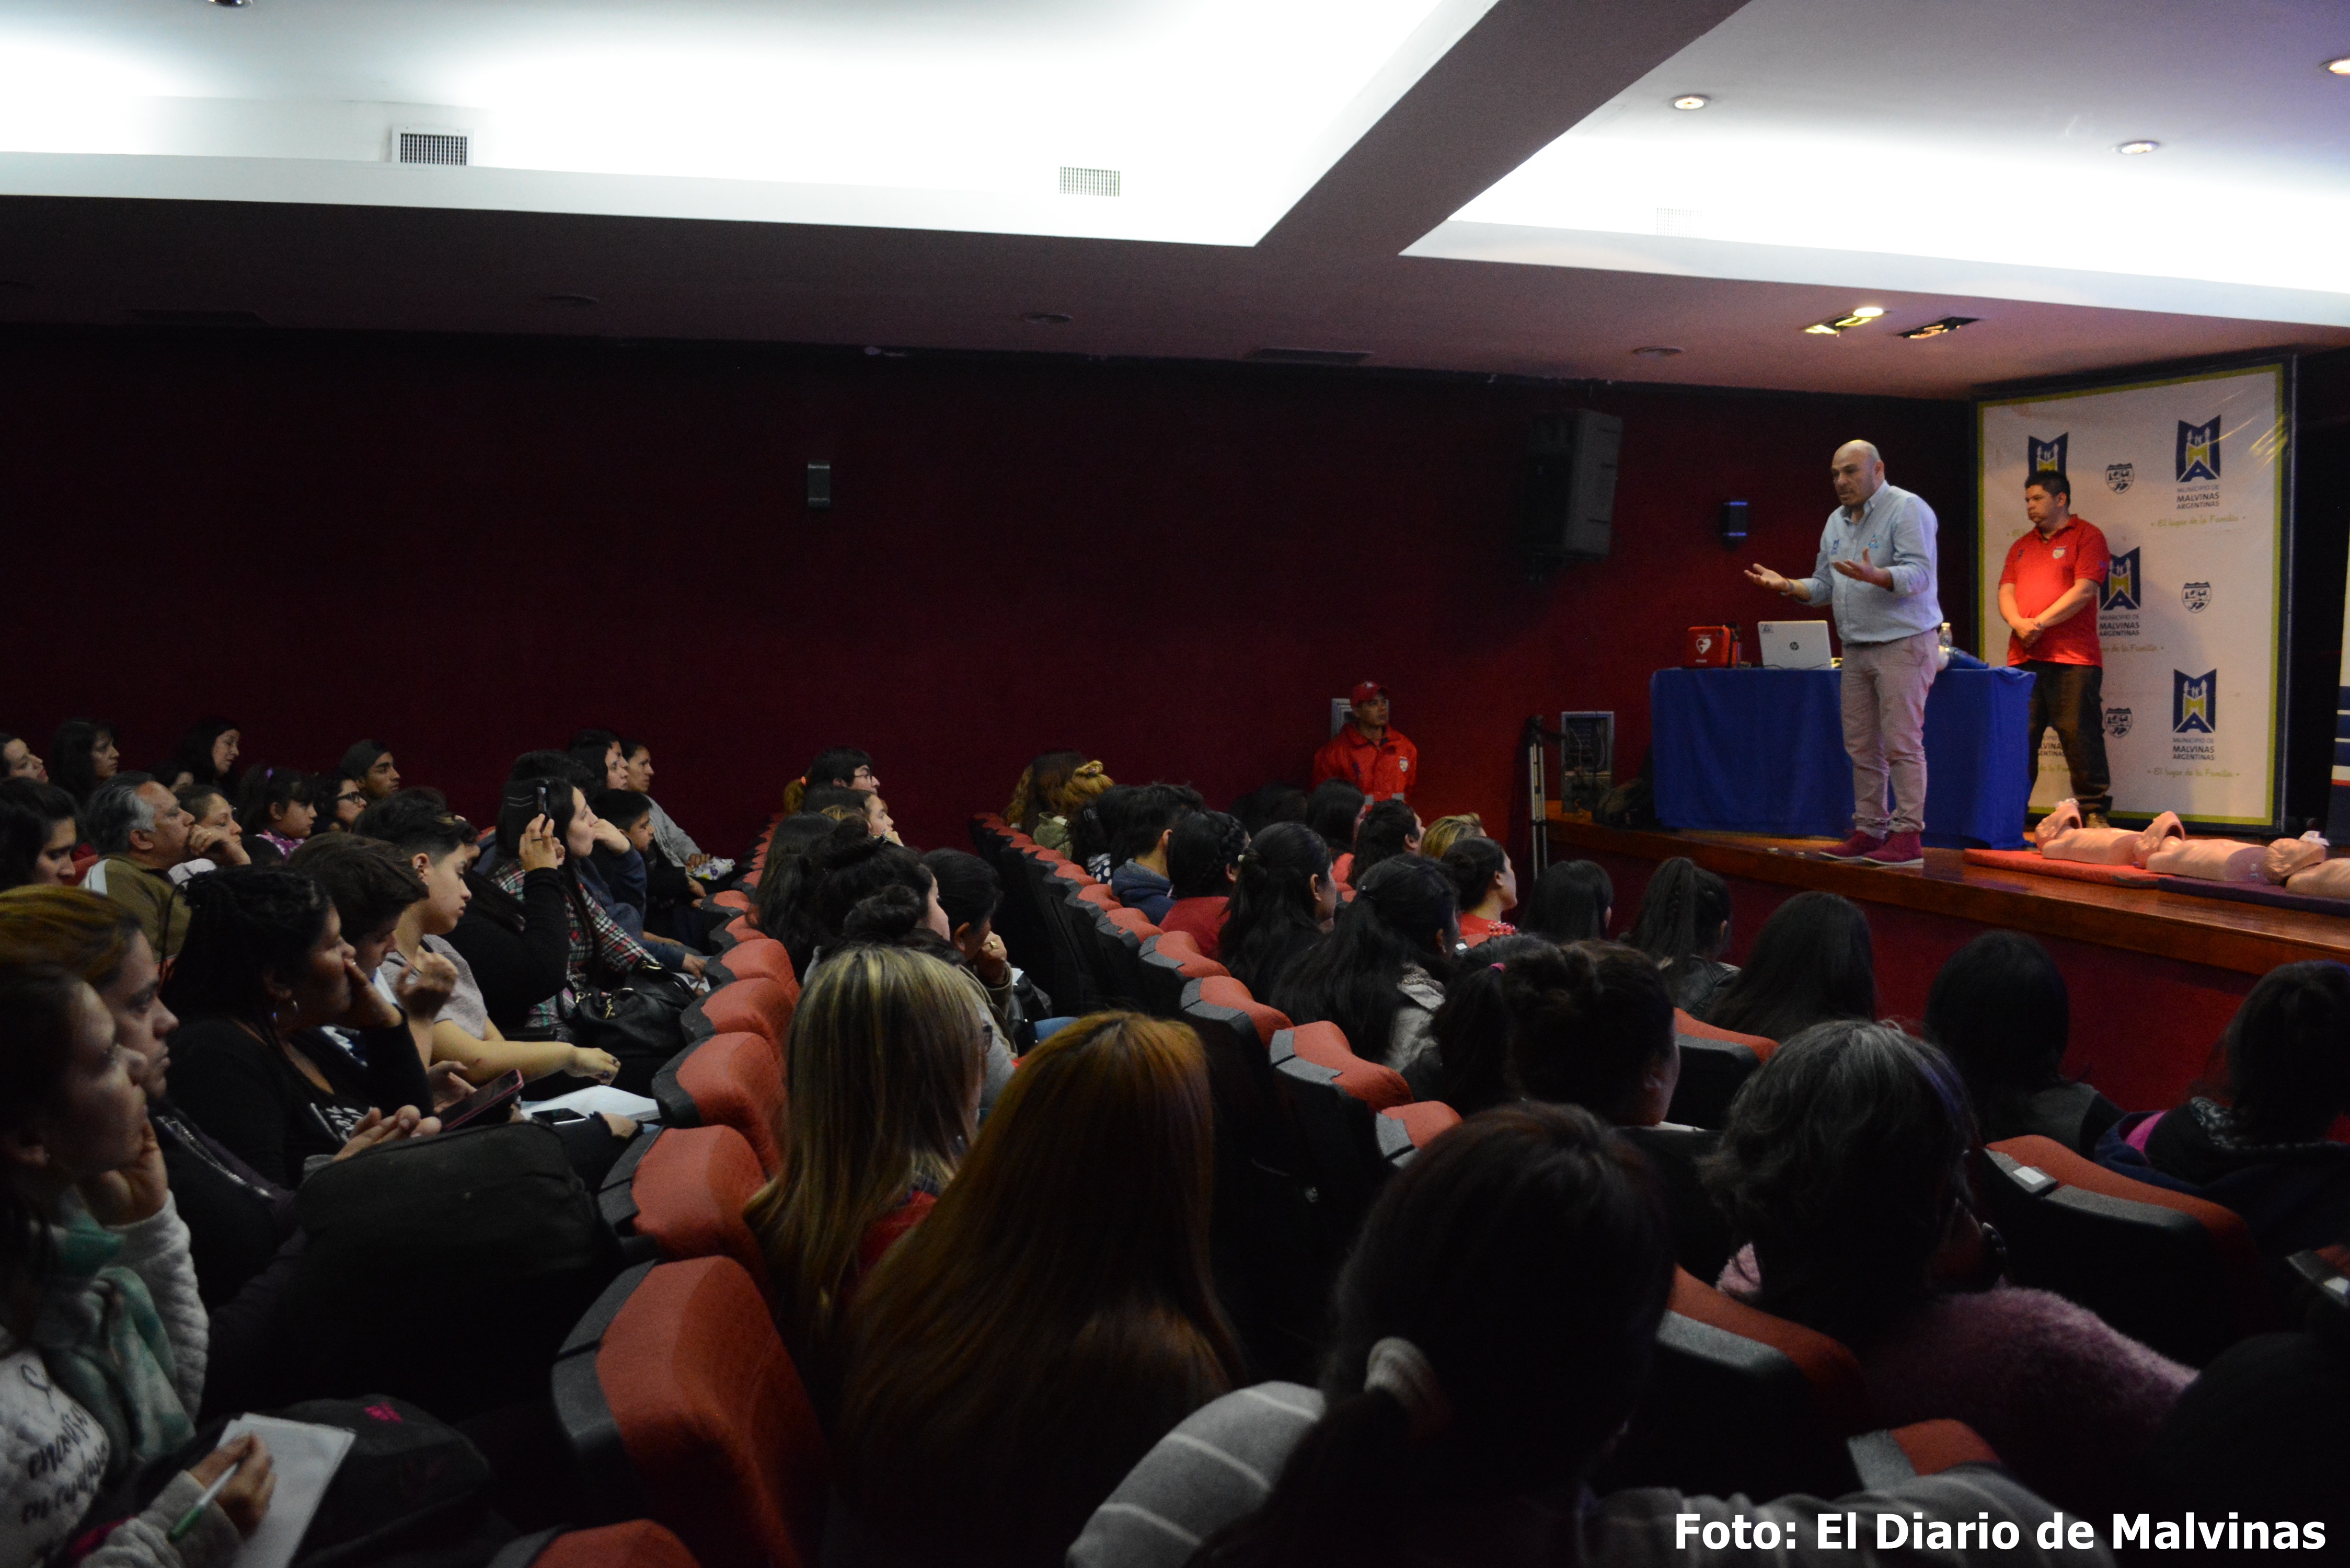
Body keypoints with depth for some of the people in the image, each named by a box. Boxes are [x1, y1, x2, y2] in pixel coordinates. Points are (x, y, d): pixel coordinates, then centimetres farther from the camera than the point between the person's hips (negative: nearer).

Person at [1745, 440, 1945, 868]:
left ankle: (1908, 836, -7)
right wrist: (1787, 586, 0)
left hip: (1904, 643, -8)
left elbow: (1918, 573, -19)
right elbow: (1824, 585, 17)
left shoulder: (1907, 510, -8)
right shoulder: (1836, 521, 16)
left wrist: (1875, 576, -36)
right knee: (1861, 747, 9)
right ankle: (1869, 832, 15)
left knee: (1902, 743, -9)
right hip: (1857, 648, 8)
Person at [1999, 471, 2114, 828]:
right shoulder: (2021, 546, 22)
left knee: (2080, 735, -5)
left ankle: (2094, 812, 1)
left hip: (2073, 659, -5)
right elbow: (2006, 592, 12)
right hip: (2023, 658, 5)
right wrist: (2019, 624, -8)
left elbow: (2085, 590, -9)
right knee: (2018, 737, 2)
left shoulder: (2087, 536, 3)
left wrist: (2040, 623, -12)